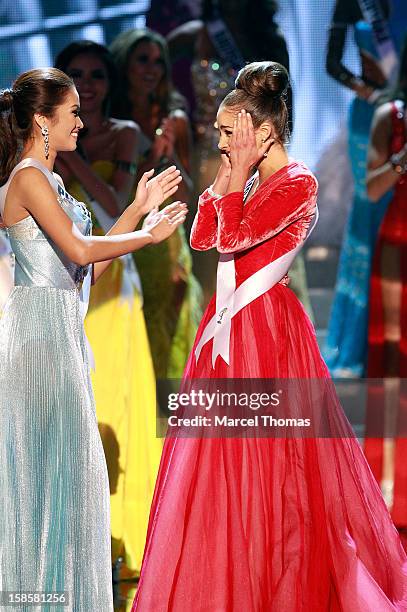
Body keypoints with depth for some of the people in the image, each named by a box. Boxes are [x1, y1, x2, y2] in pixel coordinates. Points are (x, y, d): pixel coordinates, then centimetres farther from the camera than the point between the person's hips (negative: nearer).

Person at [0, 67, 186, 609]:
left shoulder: (45, 179, 18)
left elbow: (88, 268, 17)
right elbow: (79, 249, -20)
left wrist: (138, 209, 17)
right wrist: (149, 234, -9)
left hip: (59, 333, 10)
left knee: (63, 462, 11)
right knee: (51, 461, -6)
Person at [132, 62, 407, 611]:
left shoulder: (298, 183, -13)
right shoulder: (250, 180, 13)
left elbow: (233, 238, -21)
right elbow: (201, 238, 8)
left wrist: (239, 173, -13)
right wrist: (226, 174, 5)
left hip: (266, 329, -9)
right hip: (228, 328, 9)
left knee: (262, 463, -3)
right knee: (221, 460, 11)